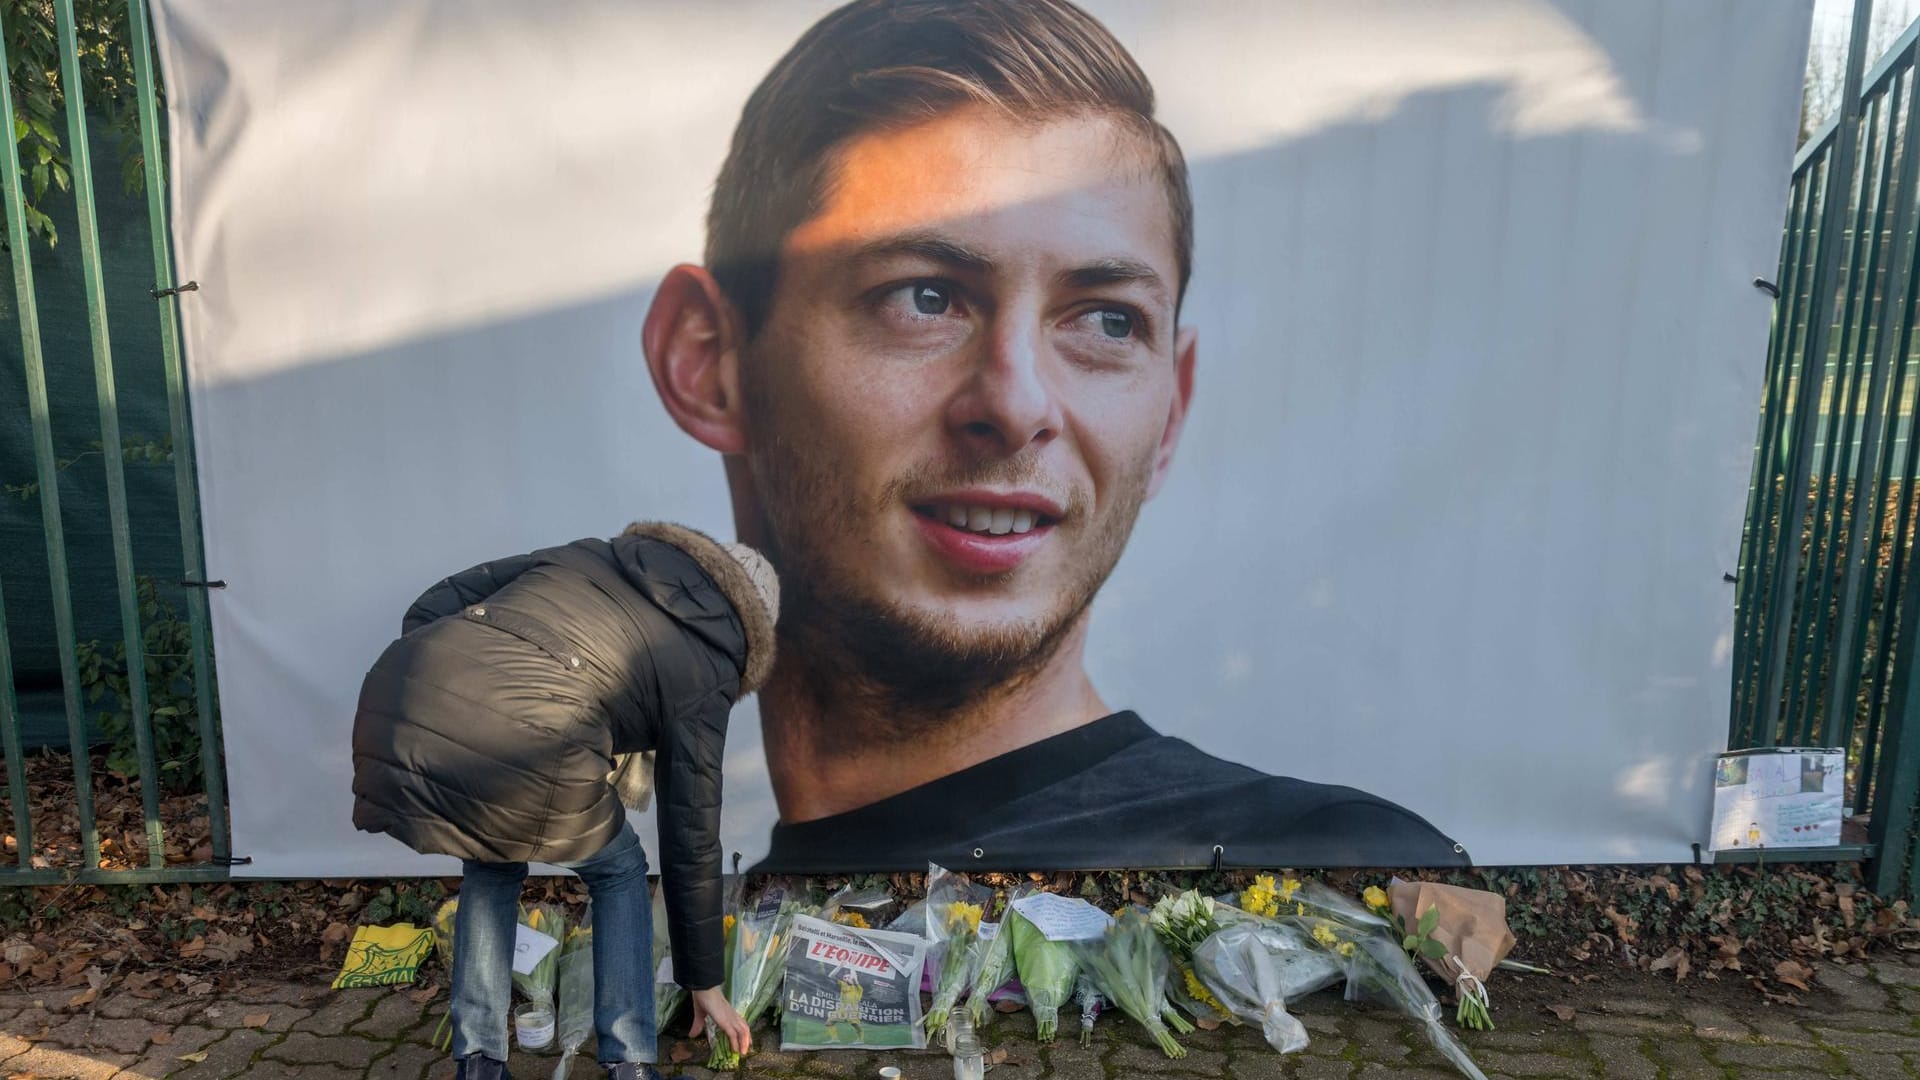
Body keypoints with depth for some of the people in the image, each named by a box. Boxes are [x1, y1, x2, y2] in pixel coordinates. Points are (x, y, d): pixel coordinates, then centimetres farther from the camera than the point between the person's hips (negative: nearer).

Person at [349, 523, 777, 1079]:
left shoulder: (591, 555, 27)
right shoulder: (701, 669, 16)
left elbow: (433, 607, 21)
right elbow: (691, 840, 20)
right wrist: (705, 982, 31)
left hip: (398, 712, 5)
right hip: (518, 759, -5)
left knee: (491, 864, 34)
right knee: (619, 872, 26)